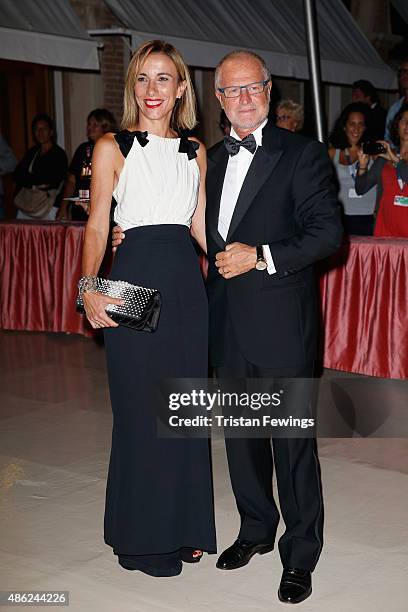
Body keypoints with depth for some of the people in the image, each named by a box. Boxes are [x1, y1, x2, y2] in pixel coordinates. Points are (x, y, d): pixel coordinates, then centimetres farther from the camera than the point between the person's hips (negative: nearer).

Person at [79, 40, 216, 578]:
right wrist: (89, 287, -16)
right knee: (141, 409, 2)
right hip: (134, 283, -4)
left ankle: (184, 525, 27)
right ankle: (144, 536, 20)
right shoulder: (112, 148, -1)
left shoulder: (195, 151, 11)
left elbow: (199, 225, 14)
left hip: (187, 285, 4)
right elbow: (97, 225, -3)